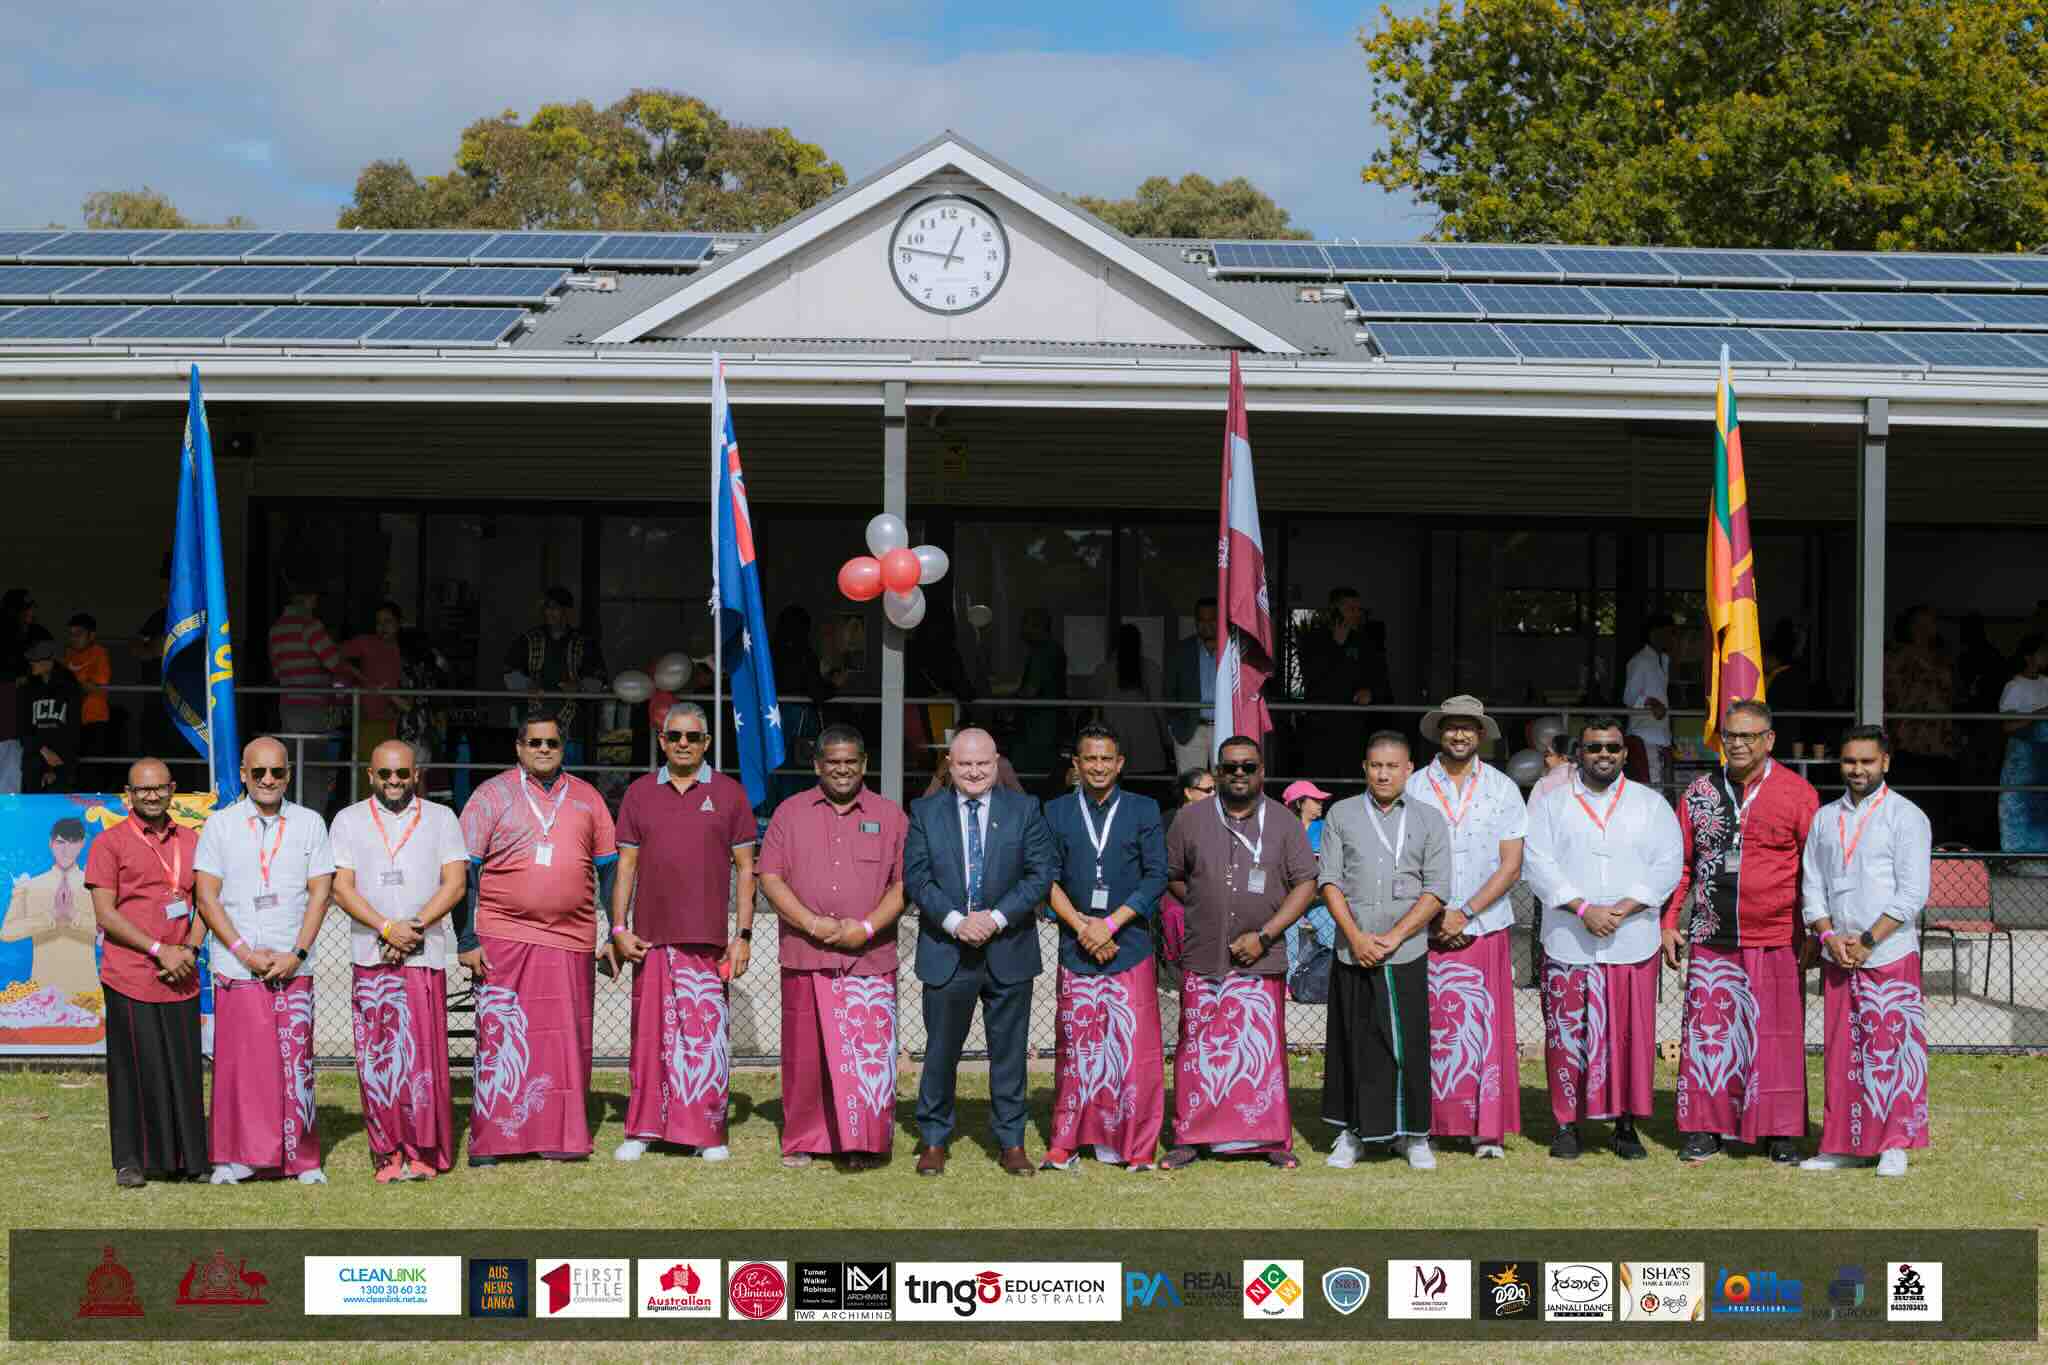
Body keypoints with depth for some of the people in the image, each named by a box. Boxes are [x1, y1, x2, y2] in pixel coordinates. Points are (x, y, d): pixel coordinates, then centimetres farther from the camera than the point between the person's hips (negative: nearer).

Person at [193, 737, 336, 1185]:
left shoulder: (309, 823, 9)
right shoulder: (220, 825, 5)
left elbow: (320, 892, 5)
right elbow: (206, 896, 1)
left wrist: (296, 954, -6)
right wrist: (245, 952, -8)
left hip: (293, 968, 1)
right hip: (236, 969, -1)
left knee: (296, 1063, -1)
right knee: (237, 1062, -1)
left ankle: (302, 1160, 6)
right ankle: (233, 1158, 9)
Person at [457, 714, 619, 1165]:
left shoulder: (585, 798, 13)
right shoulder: (492, 795, 4)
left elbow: (609, 867, 16)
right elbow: (465, 871, 2)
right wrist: (466, 940, -5)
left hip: (572, 941, 3)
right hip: (504, 938, -3)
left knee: (567, 1039, 4)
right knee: (500, 1038, -4)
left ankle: (562, 1137, 12)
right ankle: (490, 1141, 2)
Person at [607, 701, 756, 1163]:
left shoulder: (728, 794, 6)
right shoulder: (640, 793, 10)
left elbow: (744, 868, 5)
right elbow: (626, 865, 11)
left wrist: (743, 935, -1)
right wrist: (619, 929, 2)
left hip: (707, 939, -2)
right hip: (650, 937, 2)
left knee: (707, 1034, -3)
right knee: (650, 1034, 4)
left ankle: (709, 1134, 5)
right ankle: (642, 1130, 12)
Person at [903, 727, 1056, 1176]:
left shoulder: (1024, 810, 3)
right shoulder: (925, 812, 4)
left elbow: (1041, 872, -3)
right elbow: (916, 877, -3)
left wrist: (997, 917, -15)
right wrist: (955, 921, -17)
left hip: (1008, 950, 0)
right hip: (946, 951, 0)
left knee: (1009, 1050, 7)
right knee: (941, 1050, 6)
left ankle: (1011, 1141, 16)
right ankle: (933, 1140, 18)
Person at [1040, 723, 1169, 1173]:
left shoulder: (1144, 810, 6)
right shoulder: (1056, 812, 9)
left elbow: (1156, 877, 0)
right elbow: (1048, 879, 4)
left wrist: (1110, 924, -9)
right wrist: (1082, 926, -9)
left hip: (1130, 947, -1)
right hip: (1076, 948, 1)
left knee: (1135, 1049, -4)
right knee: (1074, 1048, 2)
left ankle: (1136, 1148, 3)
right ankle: (1065, 1145, 9)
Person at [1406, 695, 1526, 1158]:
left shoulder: (1502, 789, 5)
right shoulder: (1414, 788, 5)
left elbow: (1511, 865, 1)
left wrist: (1465, 913, -8)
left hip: (1484, 926, 0)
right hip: (1427, 927, 0)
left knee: (1485, 1028, -2)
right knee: (1430, 1028, -2)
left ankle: (1487, 1129, 3)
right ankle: (1426, 1125, 3)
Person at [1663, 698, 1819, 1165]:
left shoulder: (1797, 793, 0)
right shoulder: (1699, 793, 9)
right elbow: (1680, 864, 14)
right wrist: (1669, 924, 8)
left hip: (1776, 938, -2)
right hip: (1711, 938, 2)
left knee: (1777, 1035, 2)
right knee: (1709, 1030, 3)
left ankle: (1780, 1131, 11)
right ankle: (1705, 1127, 11)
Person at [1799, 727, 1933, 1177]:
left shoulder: (1907, 817, -3)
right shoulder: (1825, 818, 12)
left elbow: (1912, 893, -9)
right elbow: (1812, 884, 11)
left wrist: (1867, 941, -13)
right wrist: (1829, 937, -5)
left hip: (1890, 954, -4)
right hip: (1836, 954, 5)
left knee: (1892, 1046, -3)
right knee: (1841, 1050, 7)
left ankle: (1894, 1145, 6)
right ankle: (1843, 1145, 13)